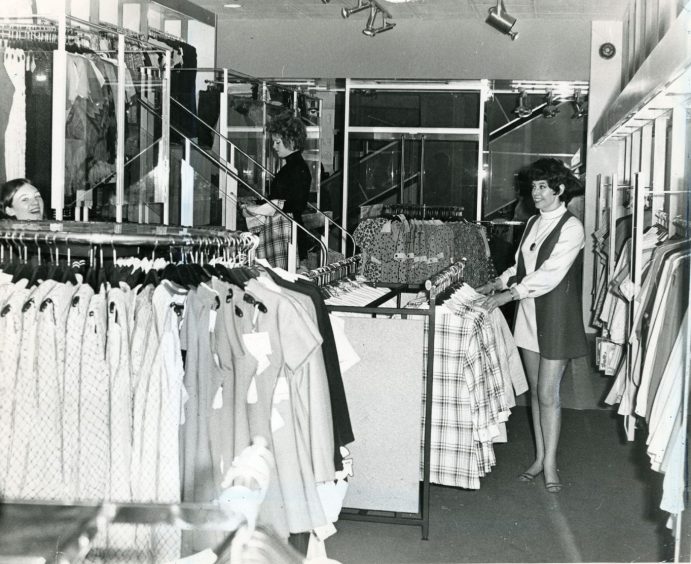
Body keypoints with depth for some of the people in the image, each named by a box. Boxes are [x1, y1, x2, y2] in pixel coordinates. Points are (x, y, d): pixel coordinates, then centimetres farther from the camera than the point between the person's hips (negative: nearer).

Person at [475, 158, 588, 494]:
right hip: (529, 314, 7)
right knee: (535, 390, 12)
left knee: (548, 393, -4)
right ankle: (540, 457, 21)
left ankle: (550, 464, 7)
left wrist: (509, 294, -23)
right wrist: (496, 284, 4)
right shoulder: (533, 223, 12)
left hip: (556, 316, -7)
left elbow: (550, 274, -20)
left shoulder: (571, 228, -12)